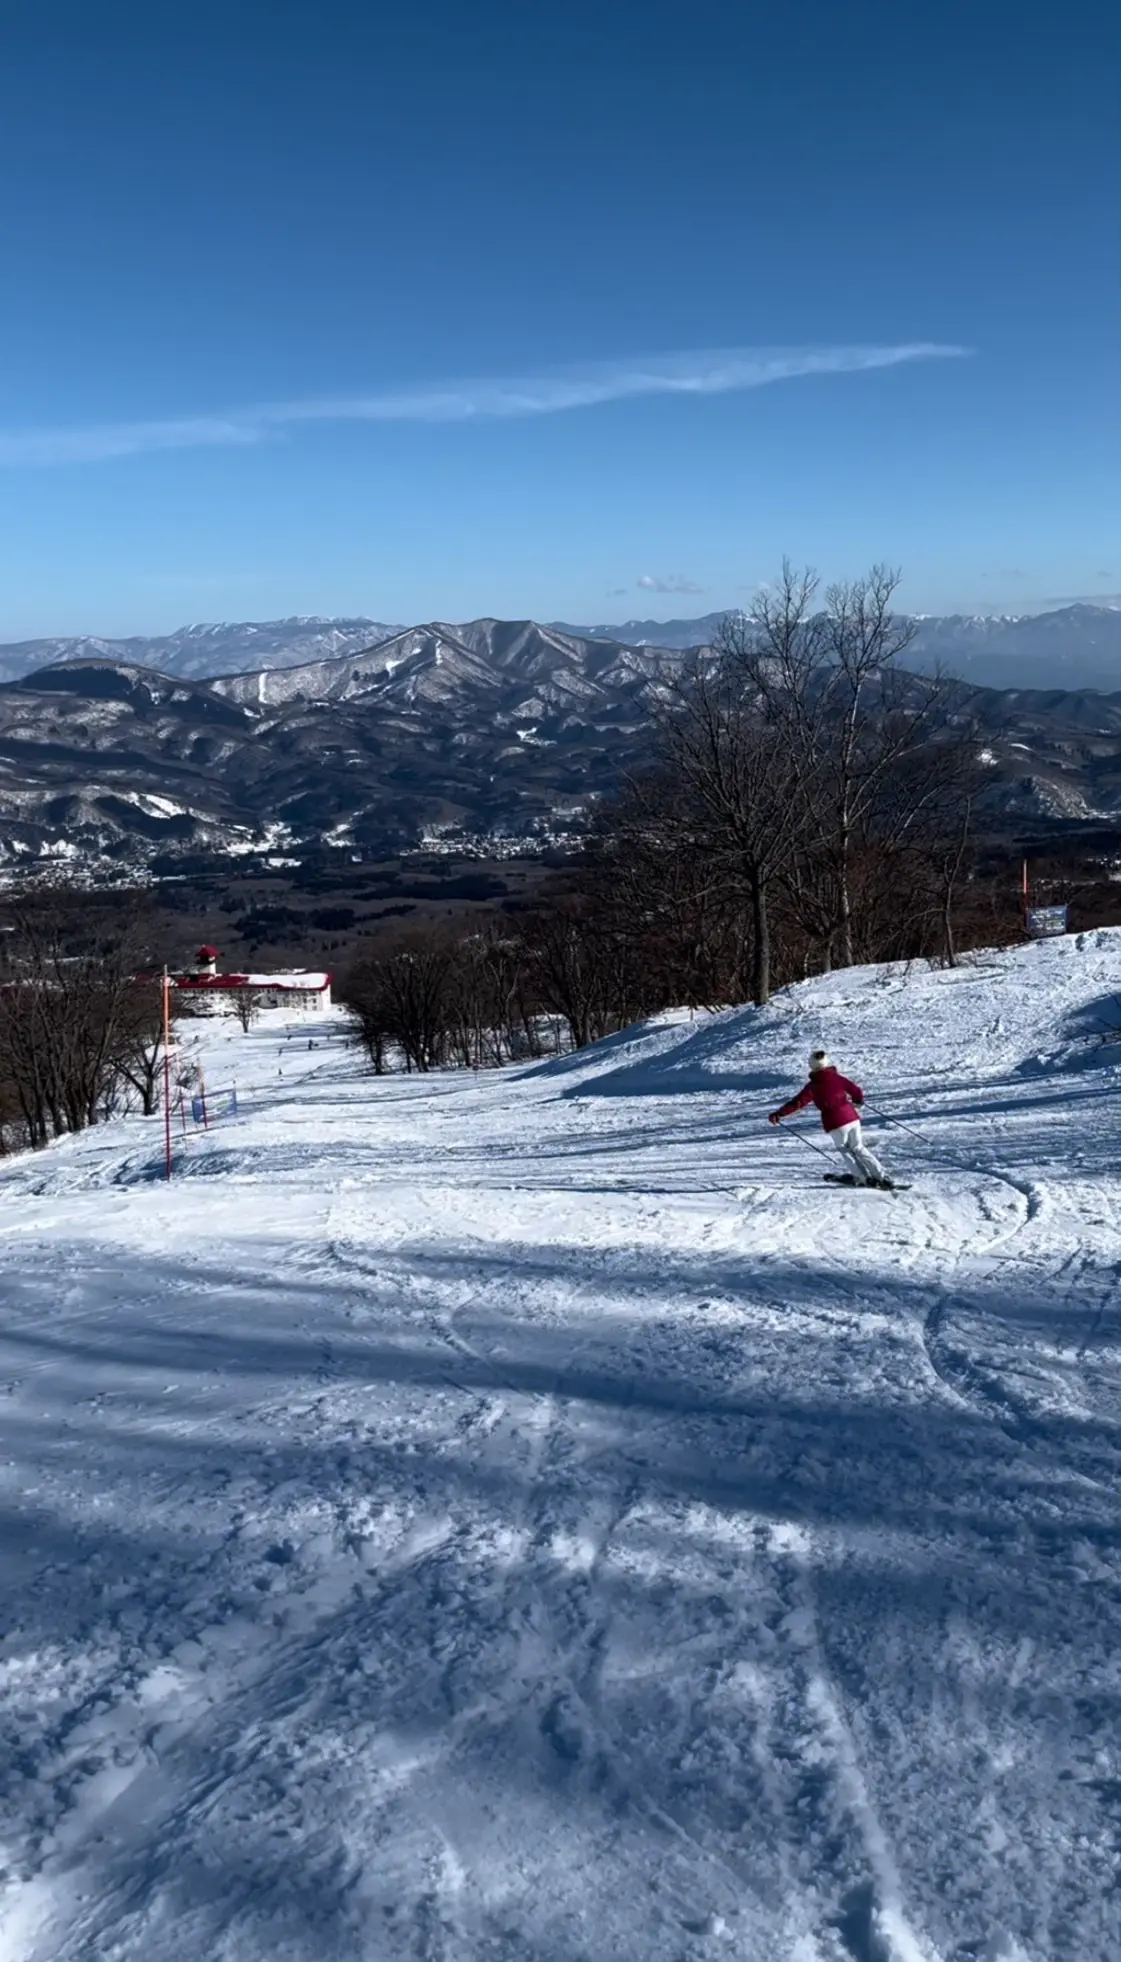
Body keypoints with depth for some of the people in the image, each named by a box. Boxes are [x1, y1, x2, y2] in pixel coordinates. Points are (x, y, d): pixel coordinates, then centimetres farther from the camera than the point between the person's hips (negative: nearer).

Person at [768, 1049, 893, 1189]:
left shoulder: (813, 1086, -5)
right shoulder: (838, 1078, 4)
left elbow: (798, 1103, -10)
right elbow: (857, 1091, 9)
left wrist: (778, 1114, -5)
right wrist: (858, 1102, 32)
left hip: (835, 1124, -4)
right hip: (852, 1118, 4)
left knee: (846, 1151, 19)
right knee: (859, 1149, 17)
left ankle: (864, 1178, 14)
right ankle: (882, 1177, 12)